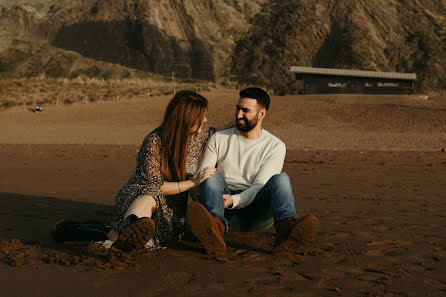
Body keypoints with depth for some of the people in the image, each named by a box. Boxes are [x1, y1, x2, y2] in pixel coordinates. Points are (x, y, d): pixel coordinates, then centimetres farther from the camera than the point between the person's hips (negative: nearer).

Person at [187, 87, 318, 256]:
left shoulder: (275, 147, 3)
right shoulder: (219, 139, 10)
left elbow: (260, 187, -8)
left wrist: (233, 200, -25)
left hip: (256, 212, -1)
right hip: (227, 215, 1)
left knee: (280, 179, -25)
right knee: (213, 176, -26)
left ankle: (286, 229, -56)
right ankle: (217, 227, -58)